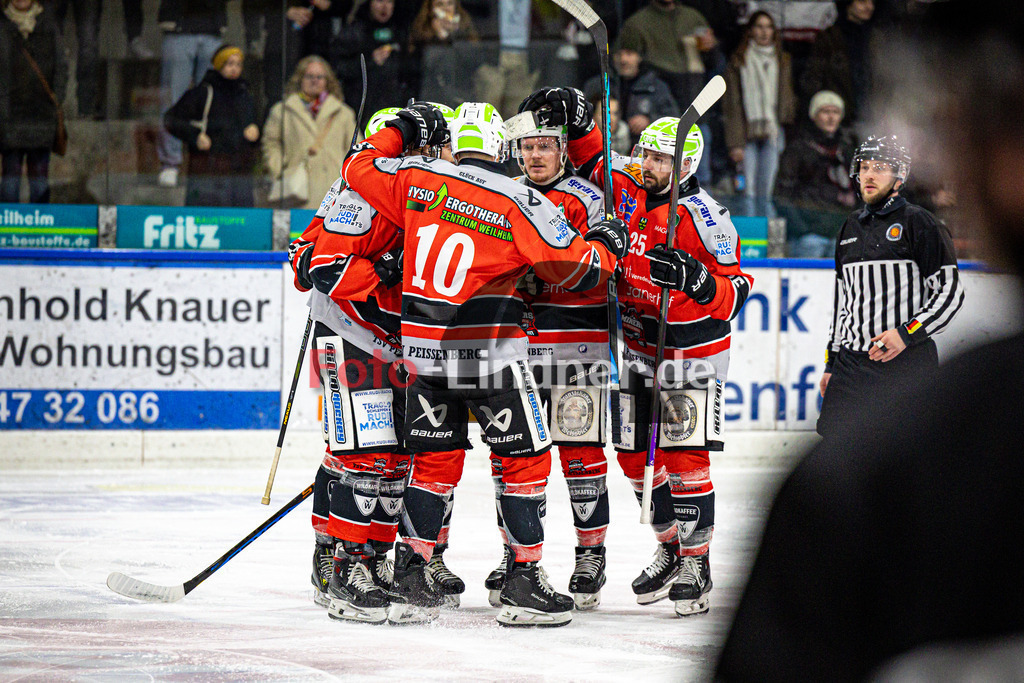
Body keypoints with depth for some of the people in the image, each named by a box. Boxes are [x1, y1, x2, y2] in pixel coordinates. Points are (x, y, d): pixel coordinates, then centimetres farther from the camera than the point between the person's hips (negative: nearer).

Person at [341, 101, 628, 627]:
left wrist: (402, 129, 26)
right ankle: (522, 586, 5)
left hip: (423, 346, 5)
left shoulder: (416, 179, 0)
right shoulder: (520, 202, -9)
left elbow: (359, 166, 15)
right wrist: (606, 246, 13)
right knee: (526, 460, 6)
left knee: (434, 460, 14)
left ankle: (408, 582, 10)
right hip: (490, 355, -5)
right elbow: (572, 267, -7)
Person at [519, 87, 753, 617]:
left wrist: (694, 279, -38)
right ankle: (671, 548, 25)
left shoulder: (703, 219, -20)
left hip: (692, 347, -6)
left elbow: (733, 296, -19)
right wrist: (574, 115, -5)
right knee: (634, 455, 9)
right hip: (638, 342, 7)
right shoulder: (624, 185, -4)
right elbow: (590, 154, 14)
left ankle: (696, 564, -2)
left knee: (683, 456, -11)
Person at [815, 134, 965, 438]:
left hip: (907, 365, -6)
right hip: (852, 364, 6)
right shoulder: (851, 227, 18)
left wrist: (906, 334, -17)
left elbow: (950, 292, -6)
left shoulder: (919, 224, -2)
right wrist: (831, 363, 21)